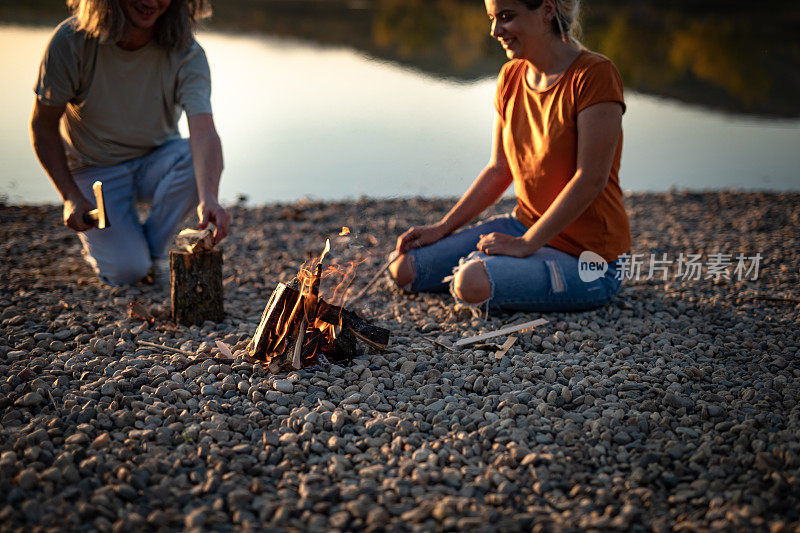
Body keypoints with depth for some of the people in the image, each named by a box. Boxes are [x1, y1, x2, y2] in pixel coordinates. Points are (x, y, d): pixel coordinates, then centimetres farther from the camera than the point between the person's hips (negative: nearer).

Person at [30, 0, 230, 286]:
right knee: (127, 269, -21)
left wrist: (209, 198, -54)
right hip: (96, 170, -2)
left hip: (155, 160, 2)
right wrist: (71, 196, -19)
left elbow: (204, 133, -35)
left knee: (199, 158, -33)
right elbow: (43, 126, -10)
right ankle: (98, 240, 16)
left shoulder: (187, 54, -21)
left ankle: (152, 246, -7)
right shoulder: (71, 41, -21)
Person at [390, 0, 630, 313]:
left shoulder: (594, 75, -17)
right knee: (405, 269, -1)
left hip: (586, 257, -7)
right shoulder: (511, 76, 6)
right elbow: (499, 170, 10)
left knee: (473, 284, -31)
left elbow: (591, 179, -21)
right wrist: (443, 227, 3)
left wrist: (527, 243, -20)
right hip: (524, 227, 7)